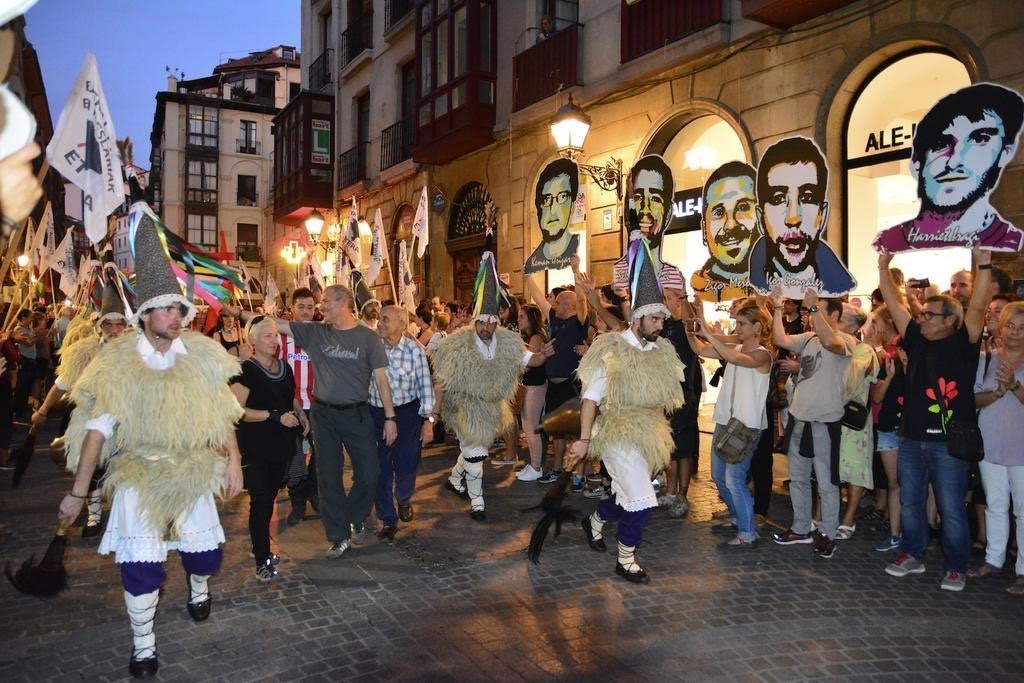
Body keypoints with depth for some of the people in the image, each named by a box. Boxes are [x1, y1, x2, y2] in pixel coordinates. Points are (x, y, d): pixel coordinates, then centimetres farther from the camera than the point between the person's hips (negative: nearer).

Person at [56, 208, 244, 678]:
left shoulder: (202, 355, -6)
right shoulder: (118, 362, -11)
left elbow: (222, 414, 2)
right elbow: (98, 429, -9)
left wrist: (233, 460, -3)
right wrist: (78, 492, -9)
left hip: (193, 472, 2)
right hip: (138, 475, -2)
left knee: (205, 551, 10)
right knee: (139, 564, -1)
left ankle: (198, 588, 47)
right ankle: (143, 646, 21)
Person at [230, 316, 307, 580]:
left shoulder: (284, 367, 10)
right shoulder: (246, 370, -11)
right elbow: (238, 410, -18)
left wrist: (300, 413, 7)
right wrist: (275, 416, -22)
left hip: (280, 445, 6)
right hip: (255, 448, -6)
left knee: (269, 499, 14)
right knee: (260, 502, -4)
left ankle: (261, 547, 30)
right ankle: (262, 561, 4)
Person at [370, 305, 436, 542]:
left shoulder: (414, 350, -9)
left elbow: (425, 386, -6)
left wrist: (428, 420, -9)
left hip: (407, 413, -1)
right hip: (376, 413, 1)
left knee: (406, 467, 5)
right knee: (381, 469, 4)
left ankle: (404, 500, 40)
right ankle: (388, 520, 21)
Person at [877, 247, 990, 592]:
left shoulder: (963, 344, -3)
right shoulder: (916, 341, 8)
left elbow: (977, 308, -16)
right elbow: (895, 305, 8)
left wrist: (983, 265, -23)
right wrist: (884, 269, 4)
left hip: (949, 443, -5)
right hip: (911, 439, 5)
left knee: (951, 508, 5)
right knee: (910, 503, 15)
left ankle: (955, 567, 19)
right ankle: (913, 555, 30)